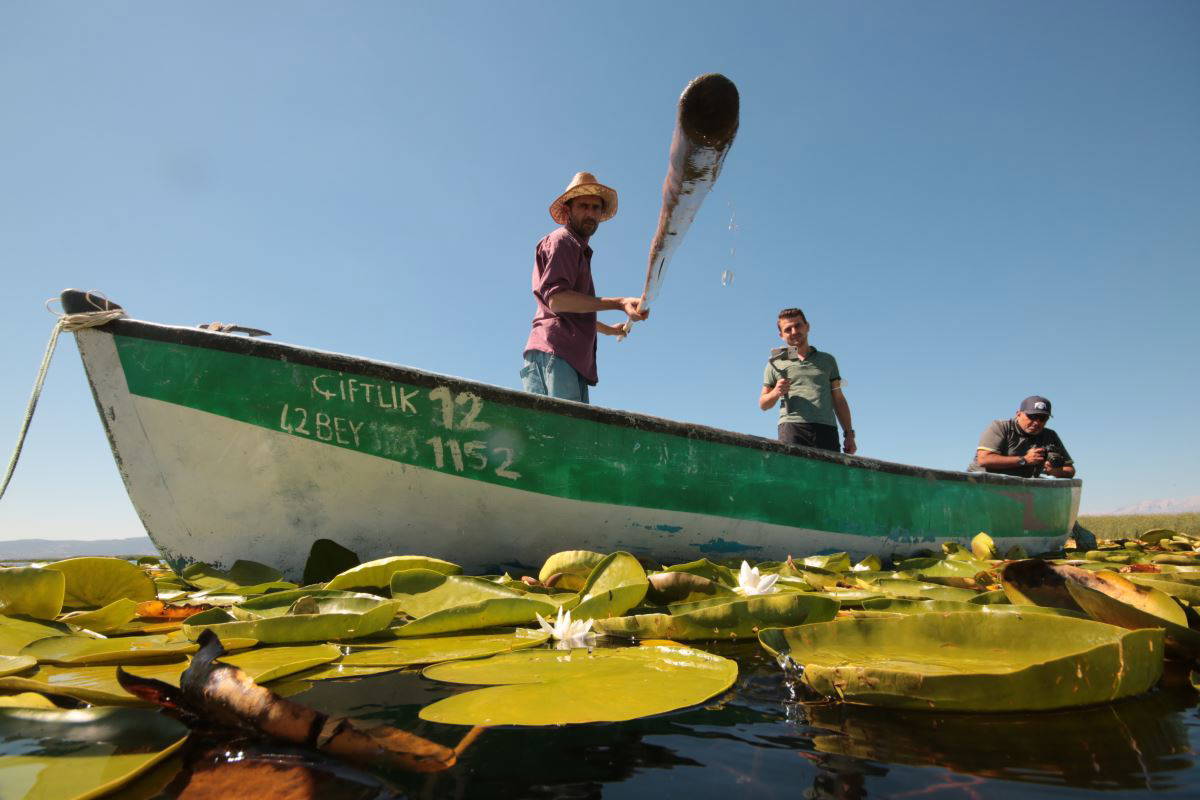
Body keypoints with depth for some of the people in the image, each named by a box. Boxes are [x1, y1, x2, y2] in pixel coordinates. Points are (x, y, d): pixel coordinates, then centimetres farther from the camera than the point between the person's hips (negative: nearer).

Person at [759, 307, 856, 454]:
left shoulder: (827, 360, 23)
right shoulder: (775, 363, 18)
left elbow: (838, 399, 20)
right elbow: (763, 404, 19)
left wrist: (849, 434, 11)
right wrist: (776, 392, -4)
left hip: (826, 428, 2)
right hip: (792, 426, -1)